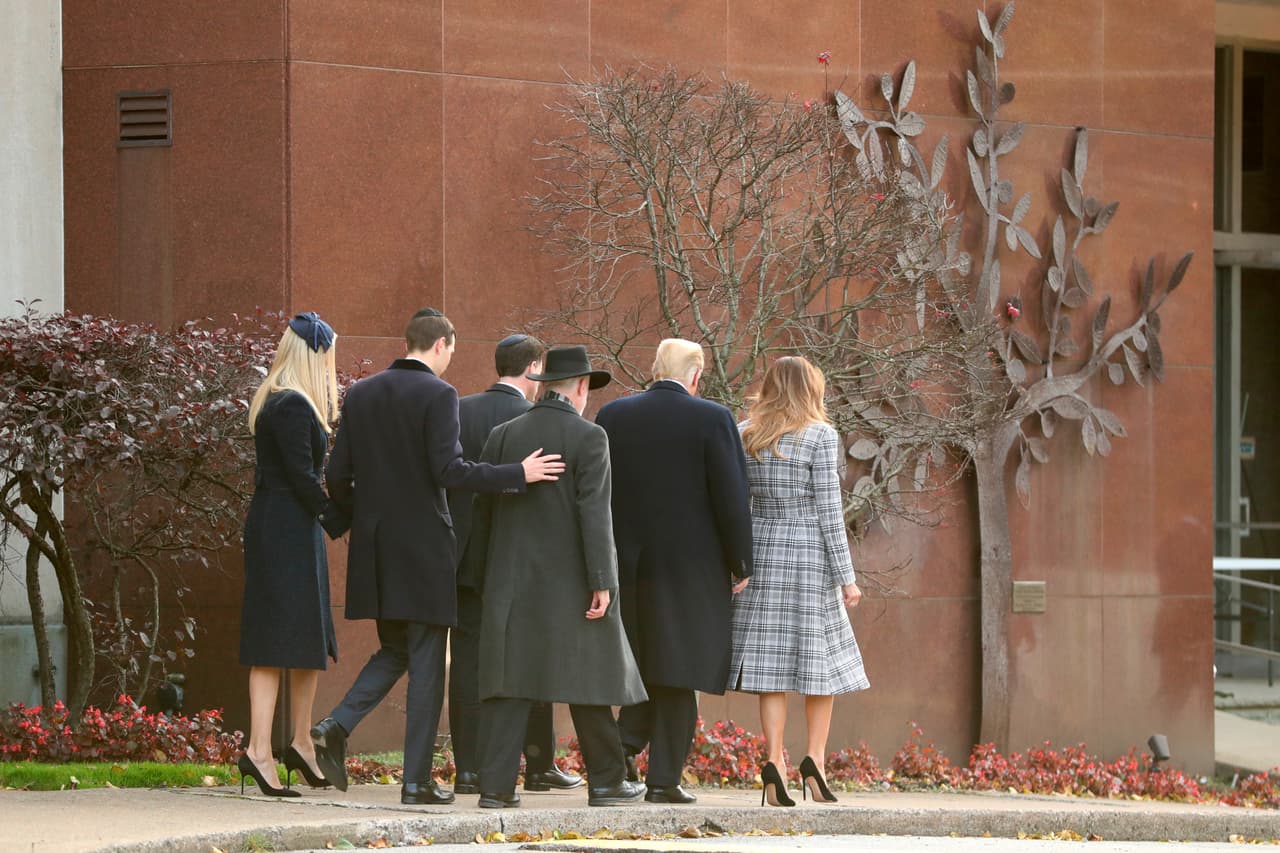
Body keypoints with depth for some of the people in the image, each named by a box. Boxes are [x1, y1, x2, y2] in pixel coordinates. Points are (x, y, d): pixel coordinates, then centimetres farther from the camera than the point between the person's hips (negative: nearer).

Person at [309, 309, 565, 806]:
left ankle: (337, 727, -3)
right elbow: (449, 471, -19)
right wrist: (518, 474, -14)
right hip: (423, 548, -6)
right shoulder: (437, 395, -11)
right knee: (426, 662, 2)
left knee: (394, 650, 20)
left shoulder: (361, 395, 7)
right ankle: (416, 781, 2)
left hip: (374, 548, 6)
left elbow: (338, 476, 7)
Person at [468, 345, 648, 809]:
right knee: (589, 680, 8)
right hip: (570, 581, -3)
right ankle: (605, 780, 15)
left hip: (511, 582, 4)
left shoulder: (503, 435, 7)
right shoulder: (588, 438, -7)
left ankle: (496, 784, -6)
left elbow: (482, 509, 9)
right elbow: (595, 513, -14)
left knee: (507, 683, 1)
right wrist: (602, 583, -14)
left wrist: (484, 575, 18)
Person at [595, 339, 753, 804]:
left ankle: (626, 741, 2)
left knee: (644, 659, 20)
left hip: (627, 563, 4)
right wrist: (740, 564, 0)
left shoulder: (612, 416, 3)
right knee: (678, 670, 1)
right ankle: (664, 777, 1)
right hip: (690, 565, -4)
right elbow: (732, 497, -10)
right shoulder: (711, 419, -8)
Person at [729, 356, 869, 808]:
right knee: (821, 660, 6)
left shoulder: (744, 435, 6)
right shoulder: (821, 435, -6)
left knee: (771, 666, 3)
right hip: (809, 558, -4)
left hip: (760, 553, 4)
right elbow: (829, 511, -9)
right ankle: (815, 759, -1)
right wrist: (846, 577, -5)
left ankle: (775, 762, -6)